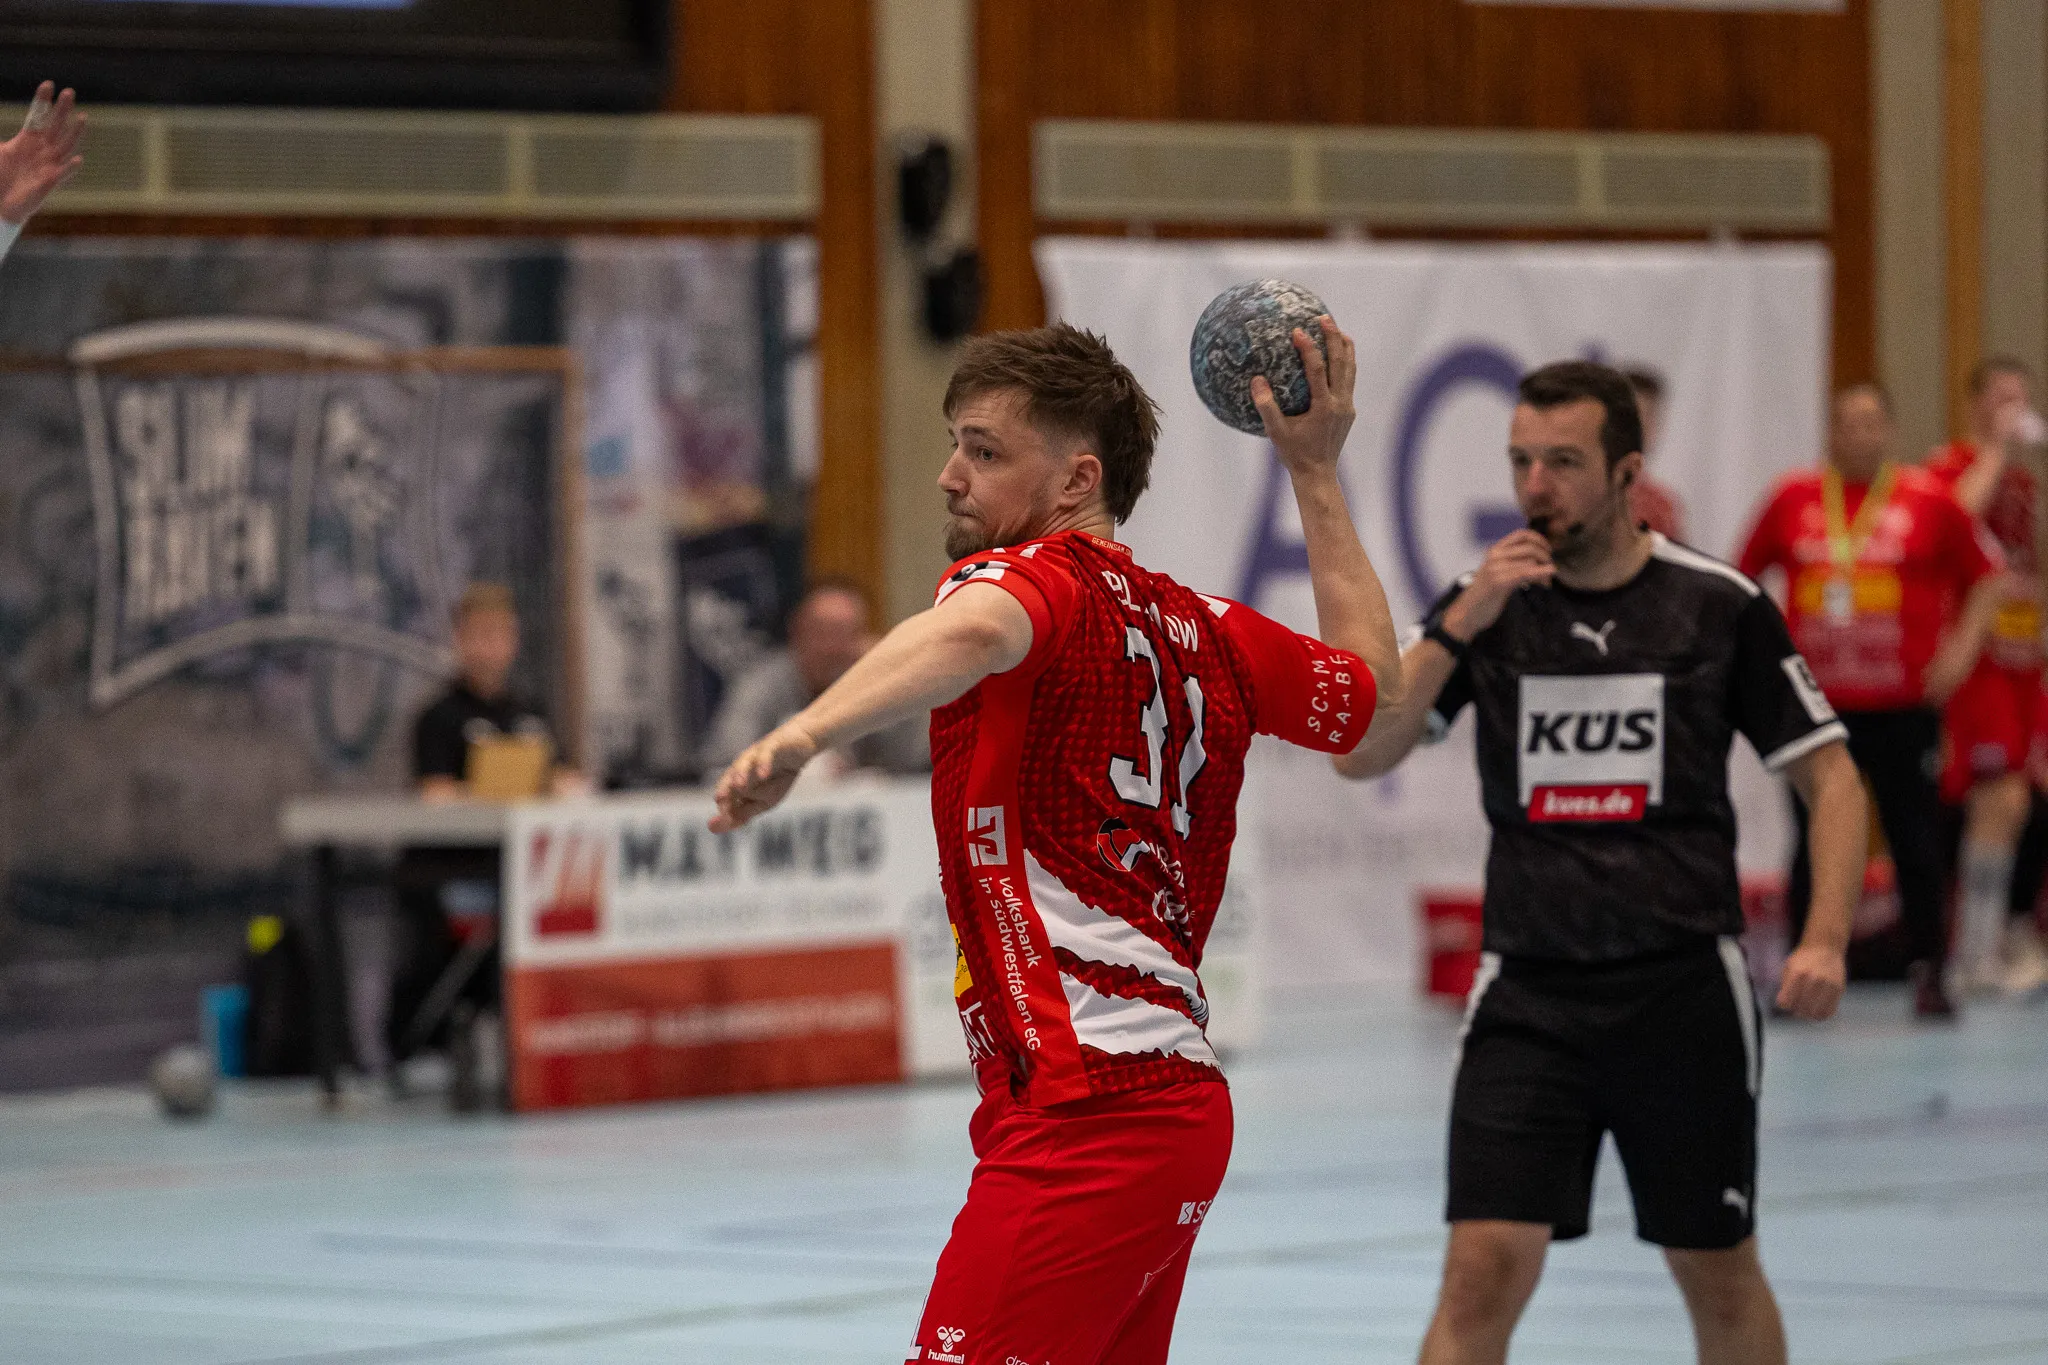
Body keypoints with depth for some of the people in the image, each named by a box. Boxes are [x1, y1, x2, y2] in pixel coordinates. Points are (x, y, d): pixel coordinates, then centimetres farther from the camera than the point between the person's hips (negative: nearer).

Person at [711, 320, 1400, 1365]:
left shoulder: (1030, 577, -7)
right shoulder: (1202, 630, 16)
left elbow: (973, 634, -33)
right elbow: (1370, 678, 35)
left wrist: (805, 733, -49)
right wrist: (1315, 472, 38)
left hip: (1084, 1112, -10)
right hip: (1181, 1096, 10)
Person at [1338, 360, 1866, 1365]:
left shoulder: (1720, 605, -1)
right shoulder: (1485, 604, 3)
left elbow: (1829, 776, 3)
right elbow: (1359, 755, -5)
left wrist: (1825, 940, -11)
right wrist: (1458, 627, -17)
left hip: (1685, 988, 0)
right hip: (1529, 993, 0)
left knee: (1720, 1279, 11)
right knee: (1484, 1269, -13)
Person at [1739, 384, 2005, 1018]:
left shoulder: (1929, 502, 0)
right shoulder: (1792, 500, 4)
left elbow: (1985, 577, 7)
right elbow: (1742, 578, 14)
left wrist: (1963, 644, -4)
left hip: (1903, 706, -1)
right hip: (1815, 702, 2)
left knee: (1916, 840, 0)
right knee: (1813, 841, 4)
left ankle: (1928, 972, 9)